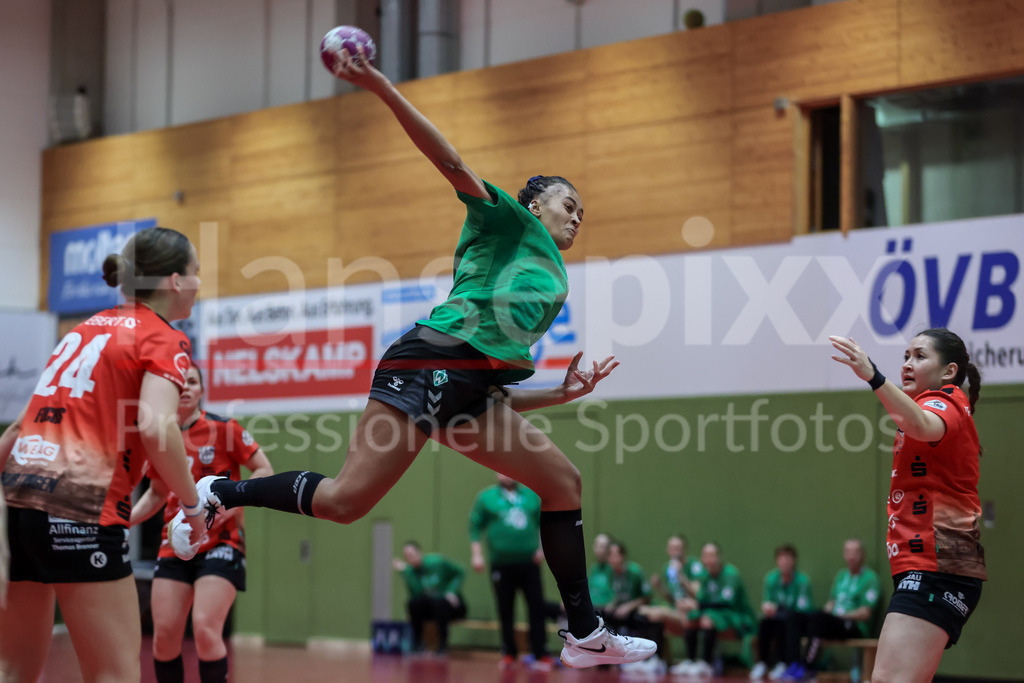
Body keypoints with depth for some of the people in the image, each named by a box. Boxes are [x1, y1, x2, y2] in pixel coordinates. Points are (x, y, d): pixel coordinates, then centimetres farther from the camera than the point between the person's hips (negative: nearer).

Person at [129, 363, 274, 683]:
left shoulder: (223, 429, -7)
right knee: (164, 635, -2)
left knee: (205, 630, -18)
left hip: (220, 543, -5)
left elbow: (265, 471, -4)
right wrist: (121, 522, 7)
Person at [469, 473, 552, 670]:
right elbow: (475, 528, 4)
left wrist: (542, 547, 2)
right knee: (505, 611, 4)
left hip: (529, 563, 1)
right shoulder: (486, 497, 5)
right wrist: (476, 555, -5)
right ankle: (509, 653, 16)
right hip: (501, 564, -1)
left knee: (537, 608, -5)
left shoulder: (532, 496, 12)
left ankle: (541, 655, -2)